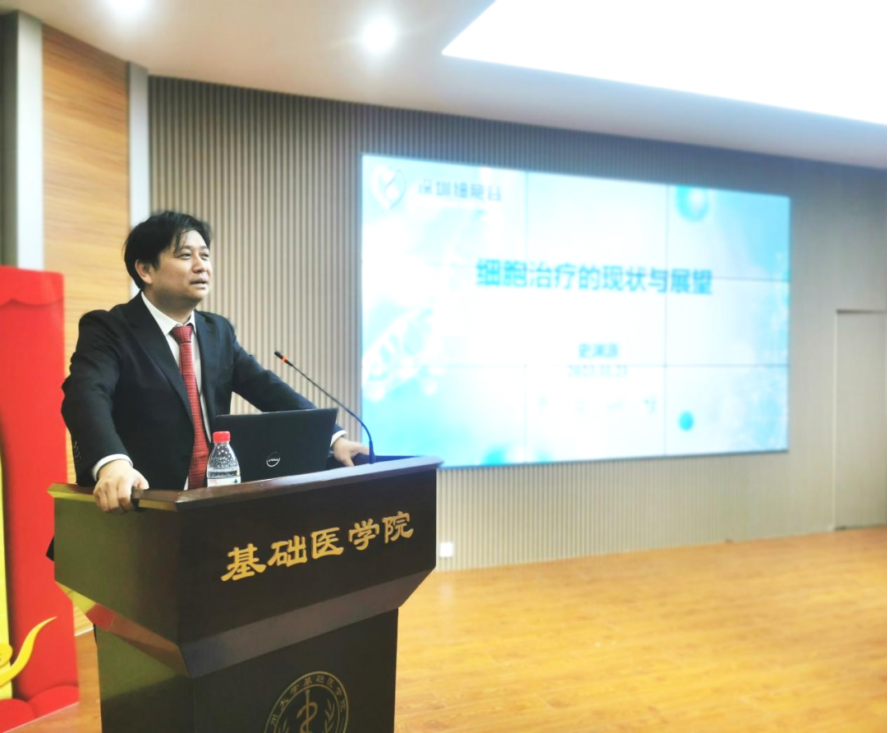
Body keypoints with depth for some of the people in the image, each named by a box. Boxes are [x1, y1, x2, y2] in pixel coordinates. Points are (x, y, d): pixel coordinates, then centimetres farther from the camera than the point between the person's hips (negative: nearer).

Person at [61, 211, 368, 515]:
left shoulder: (218, 330, 11)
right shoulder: (107, 330, -5)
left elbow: (267, 389, 3)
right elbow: (87, 396, -22)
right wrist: (111, 463, -42)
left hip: (214, 498, 3)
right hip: (144, 503, -3)